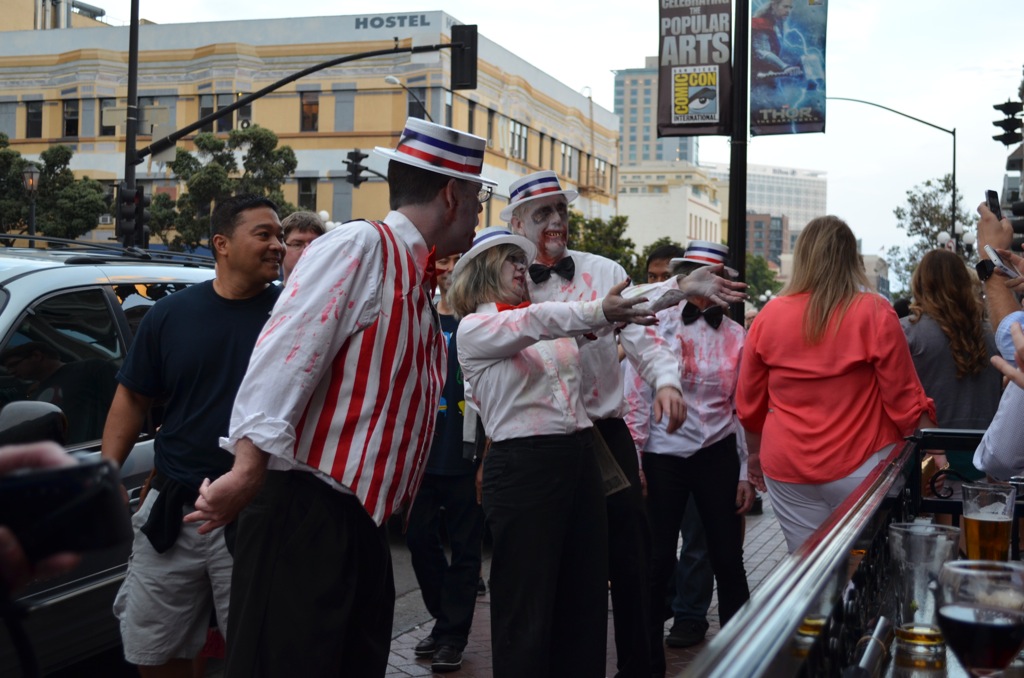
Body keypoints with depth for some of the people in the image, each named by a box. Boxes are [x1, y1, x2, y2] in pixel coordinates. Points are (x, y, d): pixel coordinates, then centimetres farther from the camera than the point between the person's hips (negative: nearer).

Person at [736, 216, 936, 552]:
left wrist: (755, 453, 23)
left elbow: (748, 403, 9)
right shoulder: (874, 313, -7)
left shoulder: (769, 315, 0)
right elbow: (904, 399, -5)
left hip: (787, 468, 2)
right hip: (858, 465, -2)